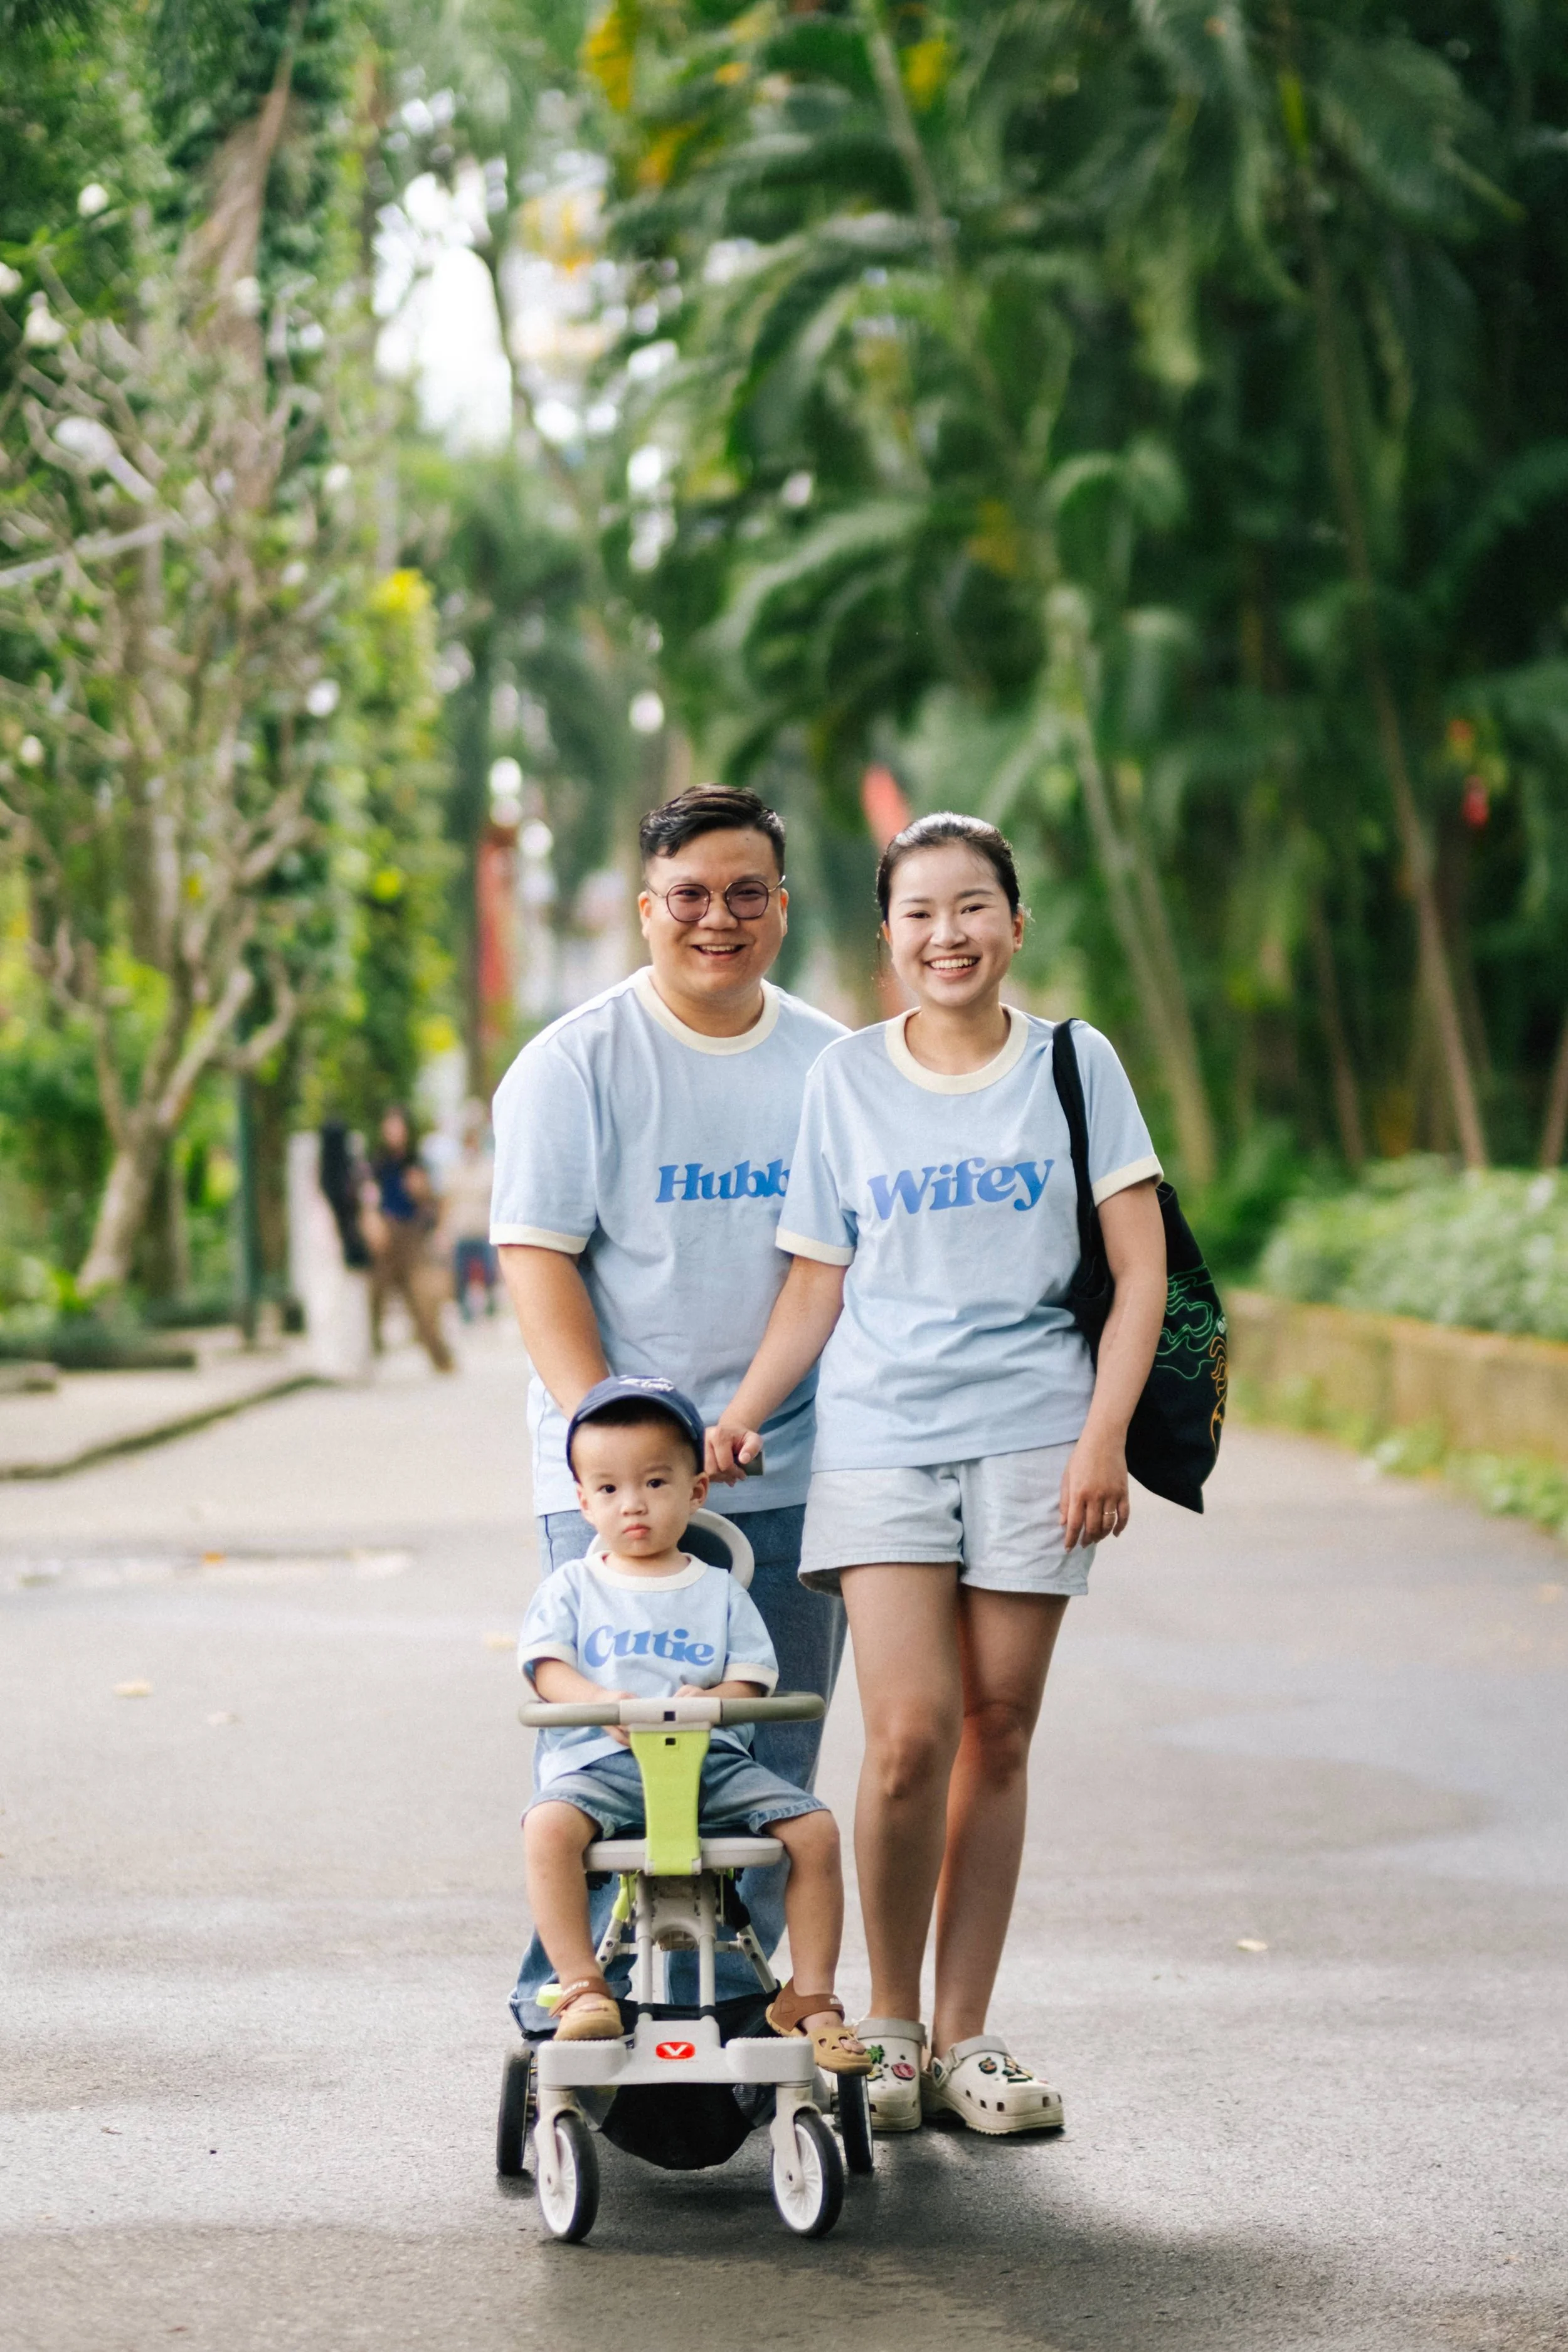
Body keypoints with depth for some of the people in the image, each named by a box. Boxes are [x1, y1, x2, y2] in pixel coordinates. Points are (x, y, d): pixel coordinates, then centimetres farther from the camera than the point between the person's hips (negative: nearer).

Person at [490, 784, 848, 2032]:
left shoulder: (833, 1064, 11)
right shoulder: (576, 1061, -1)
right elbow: (537, 1258, -7)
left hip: (792, 1473, 4)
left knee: (769, 1767, 6)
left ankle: (734, 2013, 16)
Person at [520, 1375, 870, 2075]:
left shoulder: (719, 1592, 15)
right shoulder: (572, 1588, 13)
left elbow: (750, 1680, 6)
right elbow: (547, 1667, -1)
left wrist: (710, 1701, -18)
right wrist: (604, 1703, -21)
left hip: (713, 1760, 2)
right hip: (598, 1761, -1)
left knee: (815, 1828, -17)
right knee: (548, 1825, -34)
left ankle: (811, 1998, -6)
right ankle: (582, 1988, -28)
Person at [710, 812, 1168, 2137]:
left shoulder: (1074, 1065, 5)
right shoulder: (847, 1080, 7)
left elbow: (1141, 1266, 2)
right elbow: (816, 1288, 10)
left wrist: (1104, 1435, -8)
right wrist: (737, 1422, -2)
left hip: (1031, 1434, 0)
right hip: (881, 1435, 0)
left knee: (998, 1735, 3)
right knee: (910, 1733, -12)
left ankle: (965, 2037, 13)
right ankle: (890, 2027, 5)